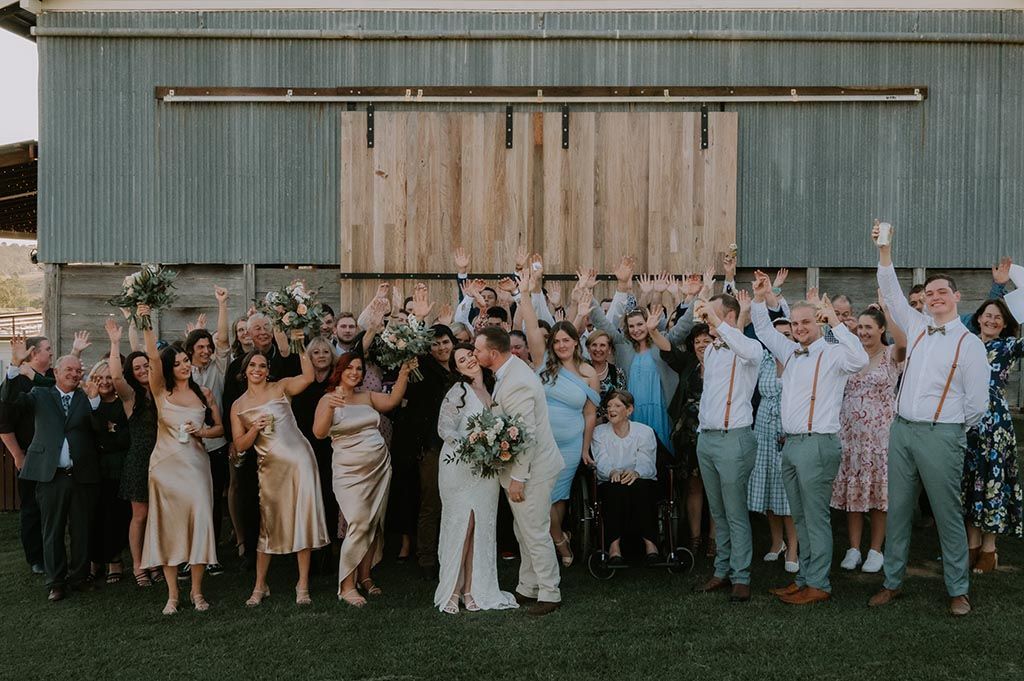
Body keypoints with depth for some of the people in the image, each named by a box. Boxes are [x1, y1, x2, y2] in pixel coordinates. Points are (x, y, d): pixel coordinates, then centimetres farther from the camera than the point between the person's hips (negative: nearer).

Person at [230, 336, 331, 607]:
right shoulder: (238, 406, 9)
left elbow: (308, 377, -15)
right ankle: (260, 586, 19)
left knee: (302, 518, -2)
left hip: (298, 459, -2)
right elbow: (239, 445, 5)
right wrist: (255, 429, -12)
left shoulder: (281, 387, 3)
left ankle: (303, 584, 7)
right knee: (267, 523, 7)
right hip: (269, 466, 2)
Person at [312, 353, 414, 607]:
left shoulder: (367, 396, 12)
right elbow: (319, 432, -16)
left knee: (374, 524, 7)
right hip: (350, 471, -5)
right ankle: (347, 586, -5)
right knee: (359, 525, -14)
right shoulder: (328, 400, -3)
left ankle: (365, 576, 20)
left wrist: (403, 373, -6)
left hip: (380, 466, 5)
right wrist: (330, 408, -31)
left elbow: (392, 400, 2)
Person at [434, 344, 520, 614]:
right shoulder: (458, 391, -6)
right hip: (459, 467, -5)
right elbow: (445, 428, -9)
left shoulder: (493, 388, 11)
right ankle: (451, 590, 6)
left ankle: (473, 588, 14)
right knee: (460, 523, -4)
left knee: (482, 525, 5)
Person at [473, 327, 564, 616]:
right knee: (525, 532, 19)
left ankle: (550, 594, 12)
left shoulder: (517, 384, -26)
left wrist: (518, 478, -20)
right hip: (524, 466, 10)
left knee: (536, 533, 0)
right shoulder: (510, 370, 6)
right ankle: (527, 588, 31)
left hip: (532, 469, -10)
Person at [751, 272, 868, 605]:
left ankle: (819, 585, 3)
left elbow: (859, 359, -27)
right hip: (791, 443, 8)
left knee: (816, 518, -3)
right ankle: (804, 578, 21)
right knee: (800, 518, 13)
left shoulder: (832, 354, -6)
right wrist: (759, 299, 17)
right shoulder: (790, 352, 16)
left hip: (818, 444, -8)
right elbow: (764, 330, 28)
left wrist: (836, 322, -23)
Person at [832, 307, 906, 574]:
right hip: (850, 432, 4)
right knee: (852, 490, 7)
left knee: (878, 490, 4)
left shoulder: (891, 354, -4)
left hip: (880, 432, -4)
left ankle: (875, 550, 16)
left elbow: (903, 343, -26)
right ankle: (853, 549, 17)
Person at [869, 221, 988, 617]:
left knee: (948, 514, 0)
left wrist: (953, 431, 4)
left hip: (941, 436, -5)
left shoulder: (969, 343, -3)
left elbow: (978, 402, -2)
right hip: (901, 430, 5)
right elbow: (891, 292, 14)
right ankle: (892, 582, 17)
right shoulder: (917, 328, 12)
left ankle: (958, 591, 11)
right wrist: (884, 250, 6)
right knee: (898, 509, 8)